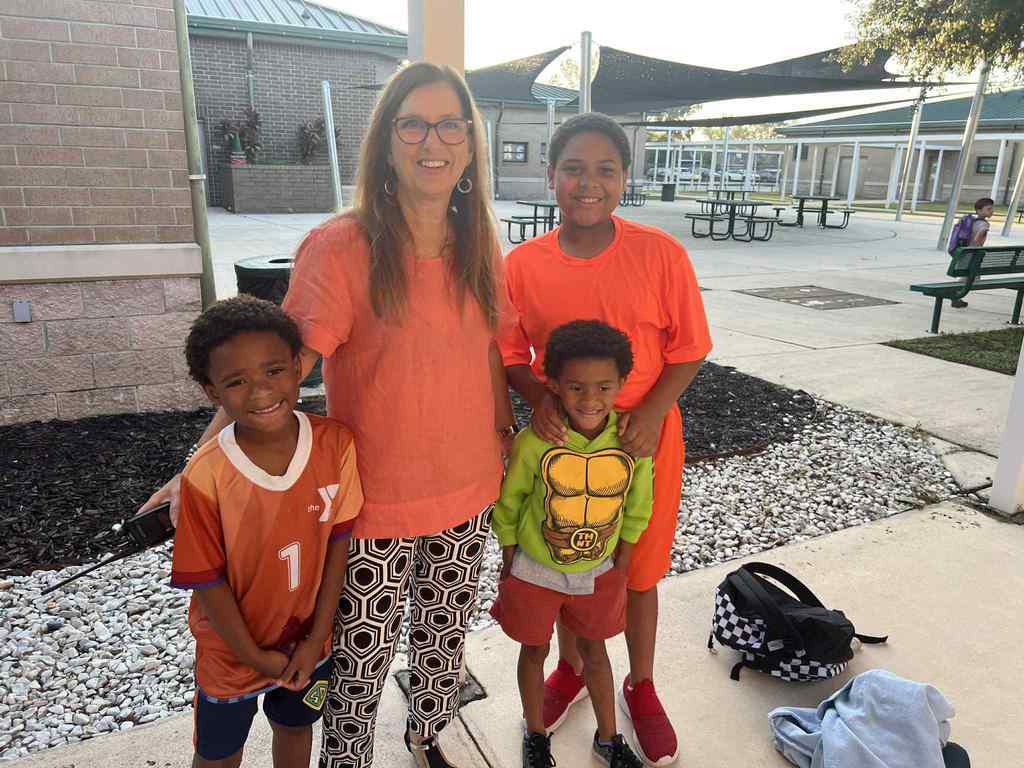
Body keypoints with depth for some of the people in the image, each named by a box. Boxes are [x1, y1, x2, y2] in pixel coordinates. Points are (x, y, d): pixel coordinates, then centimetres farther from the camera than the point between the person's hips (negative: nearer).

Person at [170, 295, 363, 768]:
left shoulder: (335, 444, -21)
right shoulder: (206, 477, -27)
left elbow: (338, 543, -11)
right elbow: (208, 581, -17)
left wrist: (317, 637, -9)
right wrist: (256, 656, -10)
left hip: (306, 643, 2)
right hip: (233, 651, -2)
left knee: (295, 728, 29)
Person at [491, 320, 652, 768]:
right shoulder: (535, 442, -27)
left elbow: (637, 506, -3)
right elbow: (508, 505, -11)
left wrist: (621, 564, 2)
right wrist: (510, 562, -3)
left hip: (598, 572, 2)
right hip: (535, 570, -1)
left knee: (594, 649, 22)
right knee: (535, 649, 18)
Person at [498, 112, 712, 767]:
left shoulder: (661, 254, -12)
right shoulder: (522, 264, -8)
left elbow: (688, 350, -6)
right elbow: (512, 354, 2)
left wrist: (653, 411, -20)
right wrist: (540, 399, -17)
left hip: (642, 436, -1)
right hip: (563, 435, 2)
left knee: (639, 568, 14)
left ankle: (641, 685, 40)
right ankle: (570, 667, 46)